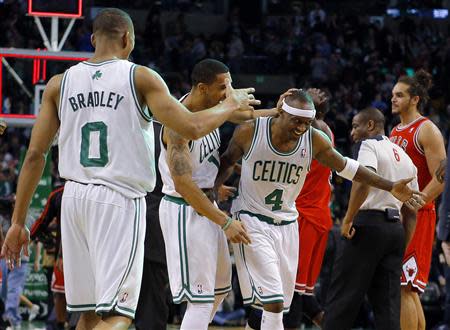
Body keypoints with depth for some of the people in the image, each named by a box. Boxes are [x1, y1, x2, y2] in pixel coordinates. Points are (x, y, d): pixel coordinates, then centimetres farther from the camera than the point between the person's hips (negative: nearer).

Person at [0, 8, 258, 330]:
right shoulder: (140, 77, -2)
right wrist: (230, 106, 11)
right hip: (120, 200, -5)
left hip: (74, 195, 5)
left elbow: (35, 155, 7)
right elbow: (191, 128, -9)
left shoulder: (59, 84, 9)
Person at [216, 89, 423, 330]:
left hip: (286, 224, 5)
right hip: (251, 220, -4)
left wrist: (390, 187, 4)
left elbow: (345, 167, 6)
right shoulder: (249, 132, -15)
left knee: (279, 305, 7)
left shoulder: (314, 140, -8)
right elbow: (227, 162, 5)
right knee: (273, 303, -18)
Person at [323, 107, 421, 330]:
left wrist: (348, 219, -17)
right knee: (387, 305, 4)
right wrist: (402, 249, 22)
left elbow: (364, 180, -23)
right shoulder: (405, 158, 21)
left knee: (342, 298, -3)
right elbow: (411, 211, 20)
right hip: (396, 228, 7)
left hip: (369, 224, -7)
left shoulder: (370, 145, -3)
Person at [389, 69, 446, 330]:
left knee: (403, 287, -13)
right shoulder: (396, 132, 18)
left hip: (416, 217, -9)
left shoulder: (427, 130, -9)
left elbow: (441, 179, -16)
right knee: (408, 288, 10)